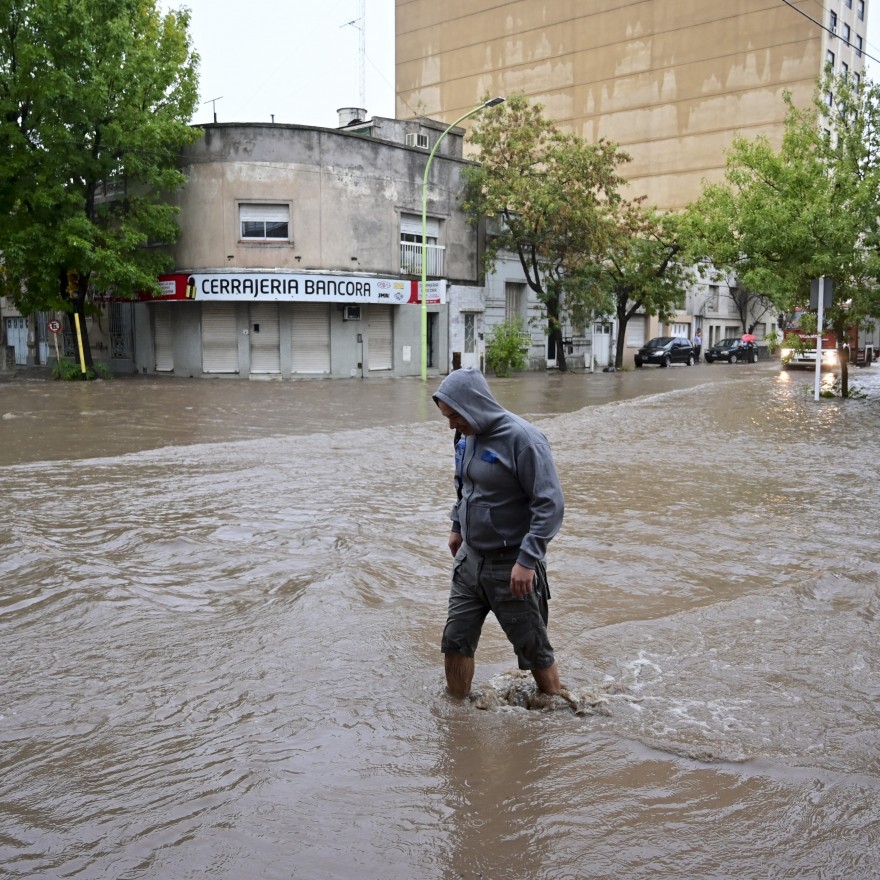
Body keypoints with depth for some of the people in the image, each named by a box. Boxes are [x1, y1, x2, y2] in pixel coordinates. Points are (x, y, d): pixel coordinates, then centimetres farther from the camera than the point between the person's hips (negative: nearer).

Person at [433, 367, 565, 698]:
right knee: (455, 641, 9)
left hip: (511, 567, -7)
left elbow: (551, 504, -22)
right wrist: (457, 526, 23)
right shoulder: (469, 436, 4)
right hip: (470, 559, 7)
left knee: (534, 650, 8)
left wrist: (528, 560, -26)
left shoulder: (522, 439, -20)